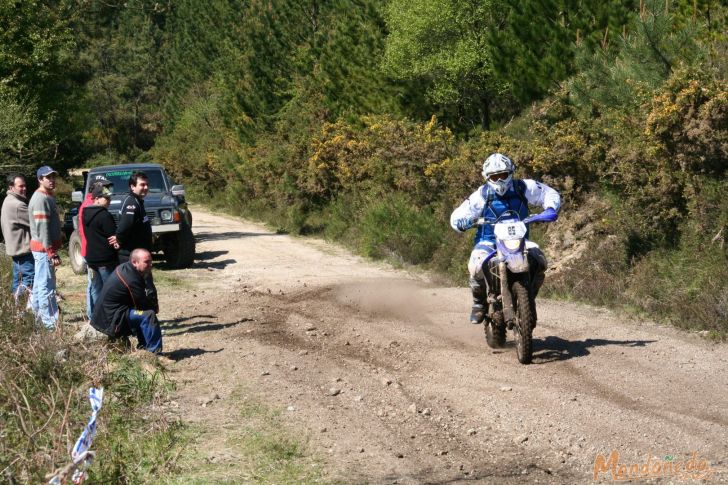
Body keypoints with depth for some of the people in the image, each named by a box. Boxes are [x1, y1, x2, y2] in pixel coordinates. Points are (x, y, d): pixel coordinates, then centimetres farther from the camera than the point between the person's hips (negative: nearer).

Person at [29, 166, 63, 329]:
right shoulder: (40, 199, -17)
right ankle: (50, 323, -8)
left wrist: (53, 250, 19)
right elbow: (42, 229, -22)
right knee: (46, 285, -8)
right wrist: (51, 253, -23)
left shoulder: (48, 197, 14)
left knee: (40, 284, 15)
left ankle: (38, 317, 24)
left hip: (43, 248, 10)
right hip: (44, 248, -10)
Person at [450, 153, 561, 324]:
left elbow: (549, 193, 9)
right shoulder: (482, 195, -5)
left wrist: (550, 210, -13)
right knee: (476, 267, -32)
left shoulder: (523, 187, -1)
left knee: (539, 262, -26)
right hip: (489, 242, -2)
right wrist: (465, 221, -29)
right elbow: (456, 217, -4)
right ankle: (479, 303, -2)